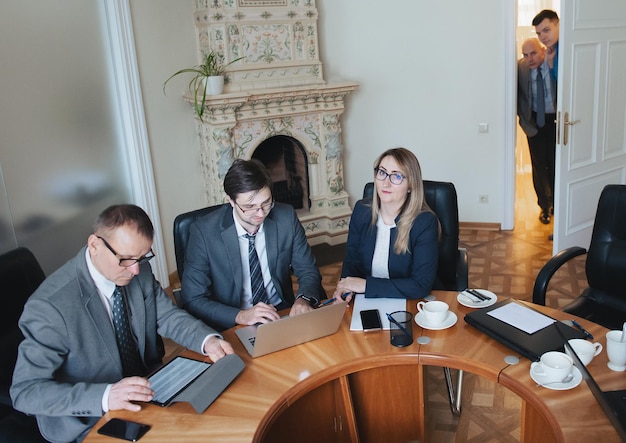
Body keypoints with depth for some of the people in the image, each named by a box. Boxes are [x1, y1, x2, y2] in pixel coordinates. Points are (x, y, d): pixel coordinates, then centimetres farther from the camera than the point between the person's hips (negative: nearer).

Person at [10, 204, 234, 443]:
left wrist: (208, 340, -18)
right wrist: (104, 396, -35)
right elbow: (25, 391, -23)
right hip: (92, 422, -5)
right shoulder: (50, 306, -25)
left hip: (148, 389, 5)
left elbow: (167, 316, 2)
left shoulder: (138, 270, -8)